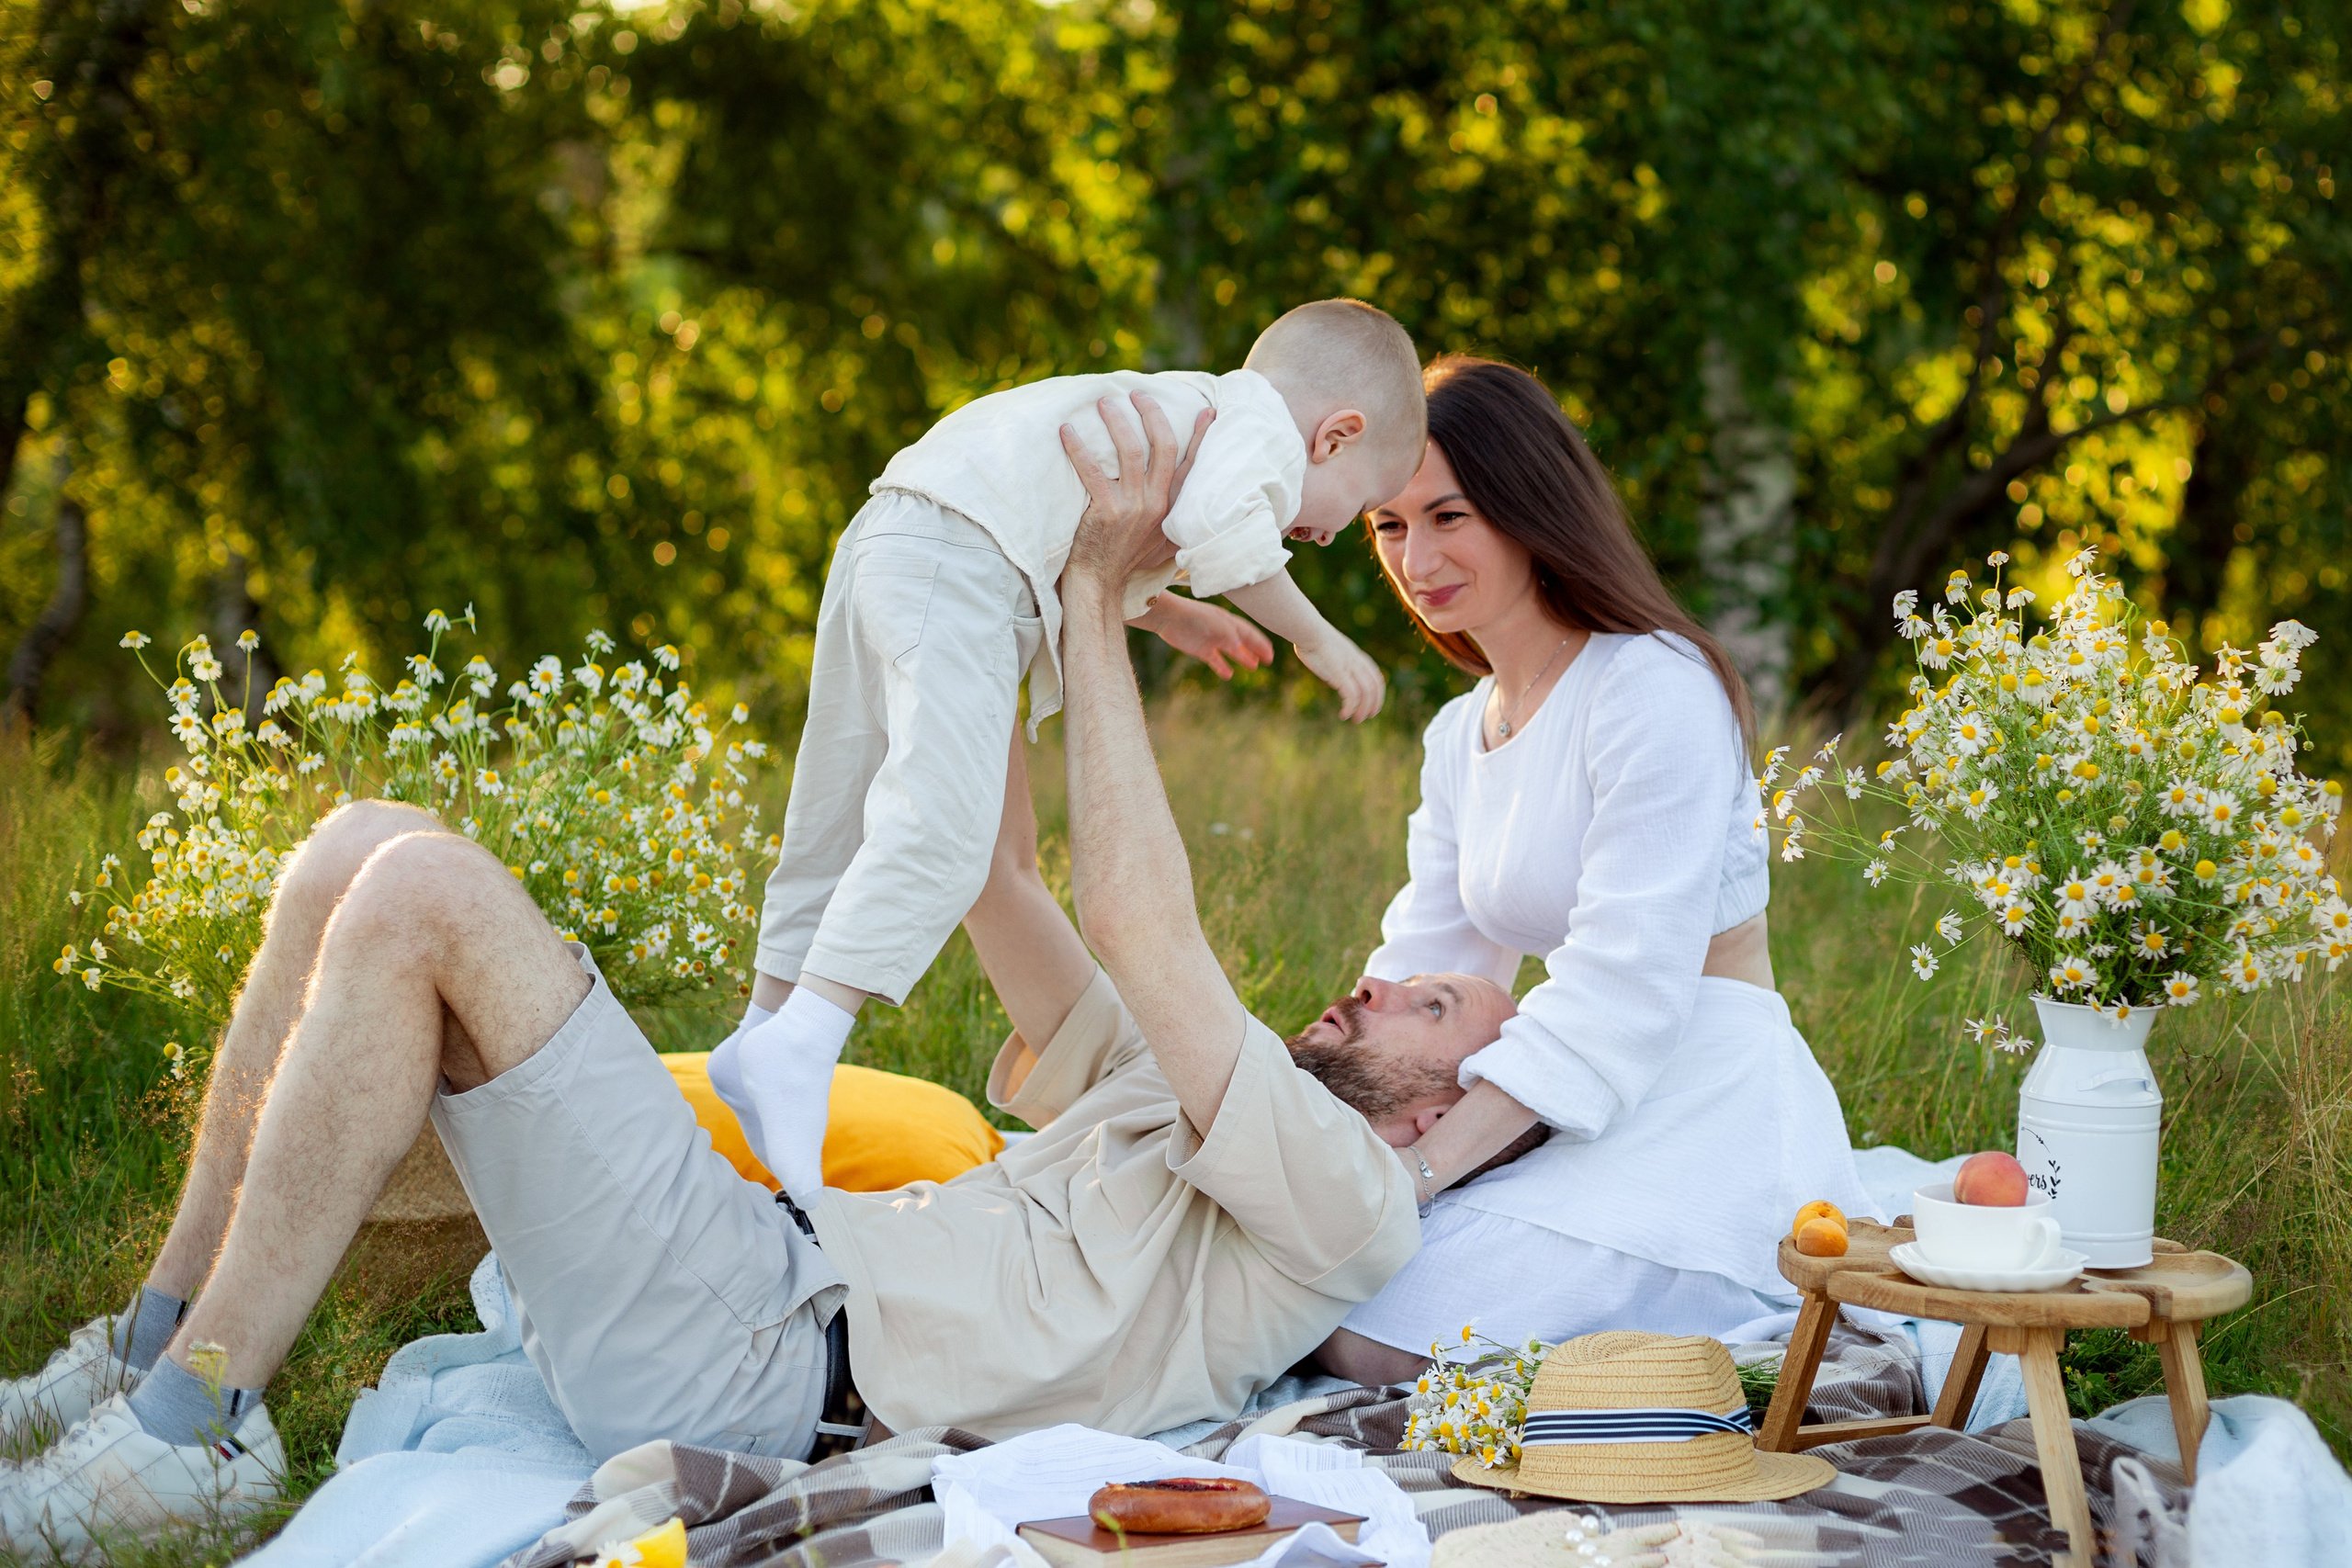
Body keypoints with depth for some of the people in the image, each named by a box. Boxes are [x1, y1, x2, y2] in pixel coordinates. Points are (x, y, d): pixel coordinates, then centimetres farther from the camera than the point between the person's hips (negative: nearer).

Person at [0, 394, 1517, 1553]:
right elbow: (996, 875, 28)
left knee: (421, 894, -21)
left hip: (759, 1362, -9)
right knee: (368, 852, 1)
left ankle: (195, 1422, -15)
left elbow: (1140, 926, -10)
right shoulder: (1171, 1107, 28)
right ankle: (155, 1349, 2)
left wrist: (1098, 606, -5)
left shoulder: (1347, 1198, -1)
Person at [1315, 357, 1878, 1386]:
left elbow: (1625, 986, -20)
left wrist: (1418, 1167, -26)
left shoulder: (1657, 691, -13)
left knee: (1370, 1344, -23)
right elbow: (1419, 966, 10)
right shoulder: (1460, 735, 16)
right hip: (1592, 1121, 9)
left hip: (1712, 1116, -9)